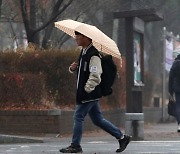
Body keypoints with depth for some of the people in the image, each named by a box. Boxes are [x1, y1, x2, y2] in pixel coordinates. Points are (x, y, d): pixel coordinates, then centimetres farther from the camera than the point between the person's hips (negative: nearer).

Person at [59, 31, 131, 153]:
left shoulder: (93, 55, -17)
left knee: (78, 117, -6)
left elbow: (95, 76, -22)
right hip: (89, 95, 10)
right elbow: (81, 69, 26)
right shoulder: (83, 53, 14)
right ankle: (122, 137, 17)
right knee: (97, 119, 12)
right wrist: (73, 68, 5)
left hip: (90, 93, -10)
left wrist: (87, 89, -20)